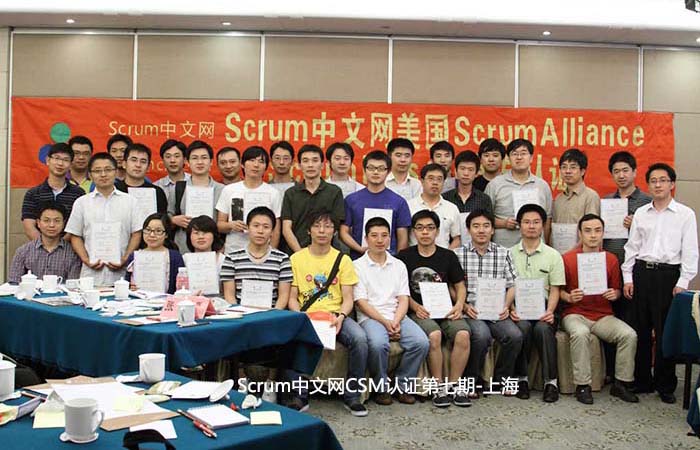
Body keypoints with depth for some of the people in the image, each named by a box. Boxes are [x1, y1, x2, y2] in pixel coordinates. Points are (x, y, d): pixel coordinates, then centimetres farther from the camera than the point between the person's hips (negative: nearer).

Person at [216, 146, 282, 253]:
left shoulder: (273, 193, 4)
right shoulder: (228, 190, 6)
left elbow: (276, 231, 4)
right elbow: (219, 225, 7)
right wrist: (231, 225, -13)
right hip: (232, 252, 1)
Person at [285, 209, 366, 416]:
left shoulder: (343, 259, 10)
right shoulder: (296, 259, 8)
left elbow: (348, 299, 5)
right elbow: (292, 298, 6)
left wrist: (341, 316, -16)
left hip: (335, 316, 1)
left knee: (359, 338, -29)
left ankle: (351, 395, -10)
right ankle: (300, 396, -15)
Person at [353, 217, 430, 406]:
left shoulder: (399, 265, 18)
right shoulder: (358, 266, 5)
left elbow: (403, 299, 9)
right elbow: (361, 302, -3)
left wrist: (395, 322, -10)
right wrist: (385, 322, -13)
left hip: (397, 317, 4)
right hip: (370, 317, -4)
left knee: (421, 342, -23)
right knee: (378, 344, -35)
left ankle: (402, 385, -3)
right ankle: (382, 387, -10)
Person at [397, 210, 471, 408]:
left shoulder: (448, 256, 12)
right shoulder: (405, 256, 6)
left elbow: (460, 286, 17)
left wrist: (459, 305, -3)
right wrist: (415, 306, -10)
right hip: (419, 312, -2)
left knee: (463, 334, -27)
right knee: (434, 335, -33)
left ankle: (454, 385, -11)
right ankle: (439, 386, -17)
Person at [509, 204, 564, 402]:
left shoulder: (553, 255, 13)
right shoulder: (509, 254, 13)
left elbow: (555, 290, 7)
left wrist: (550, 311, -12)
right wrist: (510, 309, -11)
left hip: (543, 307, 0)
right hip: (518, 307, 0)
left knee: (543, 328, -33)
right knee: (523, 327, -33)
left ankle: (551, 381, -23)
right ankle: (521, 378, -19)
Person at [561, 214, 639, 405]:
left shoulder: (611, 259, 7)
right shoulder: (568, 258, -3)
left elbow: (617, 290, 16)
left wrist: (614, 294, -7)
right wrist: (569, 297, -18)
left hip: (603, 315, 3)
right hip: (575, 314, -3)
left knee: (629, 335, -22)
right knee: (580, 333, -36)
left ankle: (622, 383, -4)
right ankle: (582, 385, -21)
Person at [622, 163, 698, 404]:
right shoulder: (640, 213, 10)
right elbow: (632, 247, 11)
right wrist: (628, 278, 4)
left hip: (668, 274, -3)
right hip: (641, 272, 3)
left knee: (665, 332, 1)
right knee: (639, 330, 6)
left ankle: (665, 385, 15)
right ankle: (641, 381, 19)